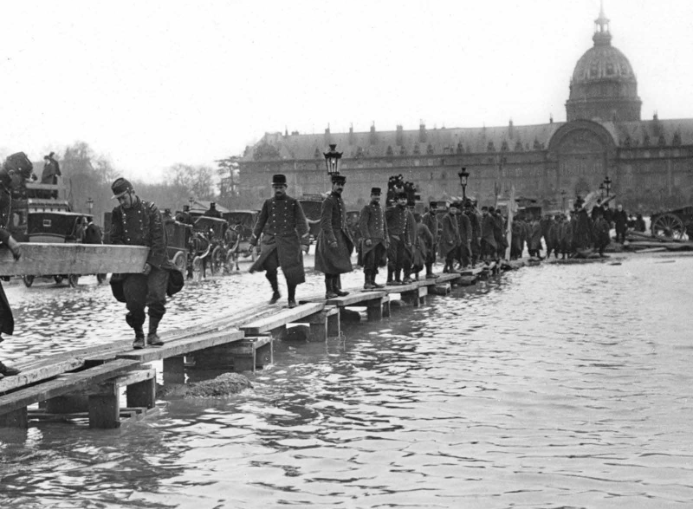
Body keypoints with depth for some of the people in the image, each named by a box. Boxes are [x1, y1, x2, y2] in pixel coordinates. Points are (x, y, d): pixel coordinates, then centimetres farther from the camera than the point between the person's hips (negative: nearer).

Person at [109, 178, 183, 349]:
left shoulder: (150, 209, -4)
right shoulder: (118, 213, 5)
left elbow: (159, 239, -8)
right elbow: (115, 239, 7)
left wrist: (151, 262, -16)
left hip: (155, 263, -2)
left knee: (157, 295, -16)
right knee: (134, 301, -5)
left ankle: (153, 333, -2)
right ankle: (138, 335, 15)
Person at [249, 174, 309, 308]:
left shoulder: (293, 203, 1)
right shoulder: (268, 203, 8)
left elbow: (301, 222, 0)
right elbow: (260, 222, 14)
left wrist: (303, 238, -12)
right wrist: (253, 239, 12)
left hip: (289, 241, -1)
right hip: (271, 241, 1)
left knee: (291, 271, -3)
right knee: (269, 267, -16)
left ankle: (292, 298, 14)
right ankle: (276, 292, 7)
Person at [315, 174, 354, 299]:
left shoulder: (341, 201, 15)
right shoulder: (328, 201, -14)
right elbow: (325, 223, -20)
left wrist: (348, 239, 19)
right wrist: (331, 240, -26)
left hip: (340, 237, 9)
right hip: (330, 237, -9)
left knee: (338, 264, 13)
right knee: (331, 265, -7)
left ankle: (336, 288, 21)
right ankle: (329, 291, -2)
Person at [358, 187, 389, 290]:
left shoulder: (381, 209, 18)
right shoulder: (367, 208, -5)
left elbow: (384, 225, 24)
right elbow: (362, 224, -12)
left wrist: (386, 237, 15)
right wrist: (367, 238, -20)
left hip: (380, 241, 7)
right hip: (370, 240, -7)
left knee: (376, 262, 8)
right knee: (370, 260, -12)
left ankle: (373, 281, 14)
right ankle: (367, 282, -12)